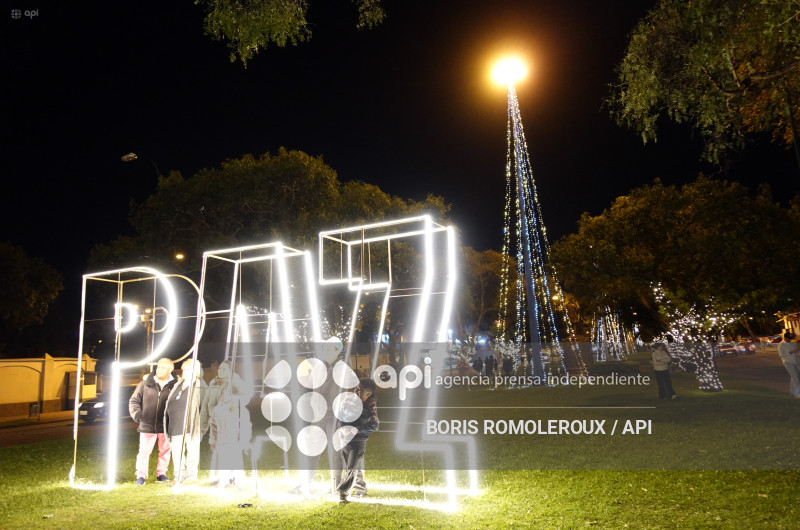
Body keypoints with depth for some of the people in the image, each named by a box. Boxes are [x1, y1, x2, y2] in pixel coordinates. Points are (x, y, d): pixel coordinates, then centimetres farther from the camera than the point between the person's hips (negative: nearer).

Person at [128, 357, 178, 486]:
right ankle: (141, 475, 17)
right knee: (144, 451, 3)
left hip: (166, 426, 0)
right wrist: (136, 413, -8)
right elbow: (134, 400, 9)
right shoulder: (145, 384, 1)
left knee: (165, 450, 10)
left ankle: (161, 474, 26)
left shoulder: (174, 386, -2)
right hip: (147, 425, 0)